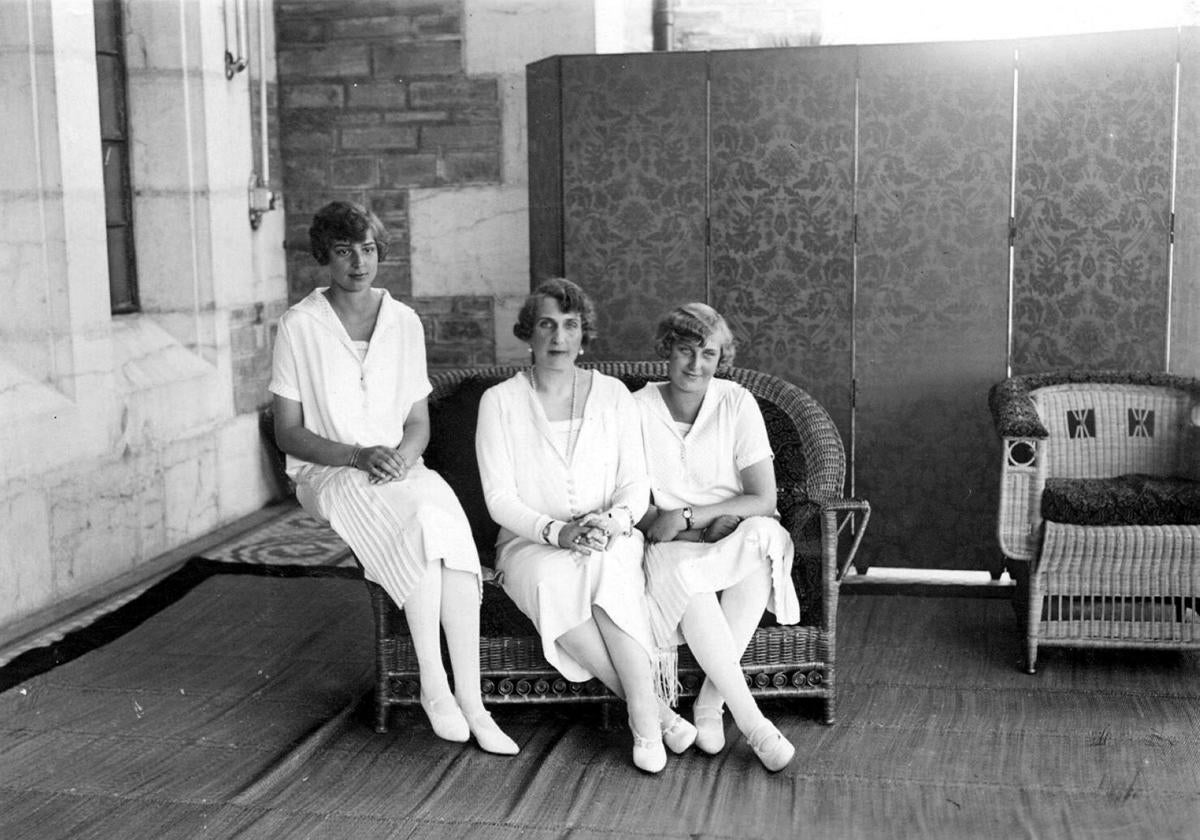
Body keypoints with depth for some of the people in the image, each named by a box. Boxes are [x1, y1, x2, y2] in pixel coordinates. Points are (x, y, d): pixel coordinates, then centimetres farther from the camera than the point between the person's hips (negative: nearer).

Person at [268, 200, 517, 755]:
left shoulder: (405, 323, 9)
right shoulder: (300, 325, -2)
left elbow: (419, 422, 11)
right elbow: (288, 431, -3)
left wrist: (402, 455, -12)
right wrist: (358, 456, -18)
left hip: (399, 469, 3)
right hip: (327, 475, -3)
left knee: (449, 524, -31)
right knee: (424, 520, -34)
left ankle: (470, 701, -31)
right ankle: (433, 686, -28)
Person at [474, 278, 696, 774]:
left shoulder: (612, 394, 7)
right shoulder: (500, 402, 2)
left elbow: (636, 483, 4)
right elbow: (499, 499, -5)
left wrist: (612, 520, -19)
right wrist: (556, 532, -21)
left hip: (611, 542, 1)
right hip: (530, 545, -1)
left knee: (608, 570, -36)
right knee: (555, 581, -36)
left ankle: (643, 716, -34)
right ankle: (654, 709, -30)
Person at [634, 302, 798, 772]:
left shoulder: (737, 404, -1)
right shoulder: (638, 409, -2)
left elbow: (763, 499, -6)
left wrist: (687, 516, -17)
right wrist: (710, 527, -17)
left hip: (733, 540, 1)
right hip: (670, 547, -1)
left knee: (764, 537, -33)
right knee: (683, 571, -36)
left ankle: (710, 700, -26)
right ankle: (751, 721, -33)